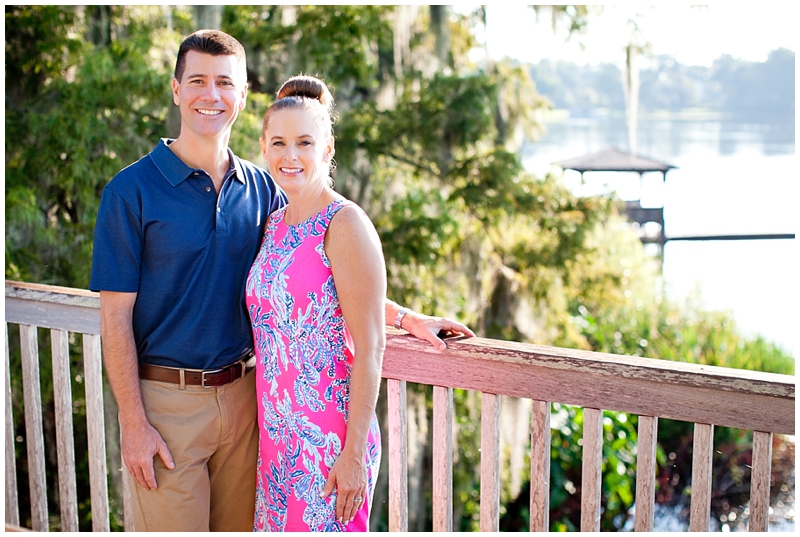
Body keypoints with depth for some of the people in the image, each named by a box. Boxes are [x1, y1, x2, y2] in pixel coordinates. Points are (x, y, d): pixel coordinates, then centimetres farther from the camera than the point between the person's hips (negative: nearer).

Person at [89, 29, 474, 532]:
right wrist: (134, 423, -11)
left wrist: (404, 317, 6)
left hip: (242, 392, 4)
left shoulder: (262, 188, 6)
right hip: (166, 400, -4)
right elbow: (116, 316, -8)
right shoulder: (132, 190, -7)